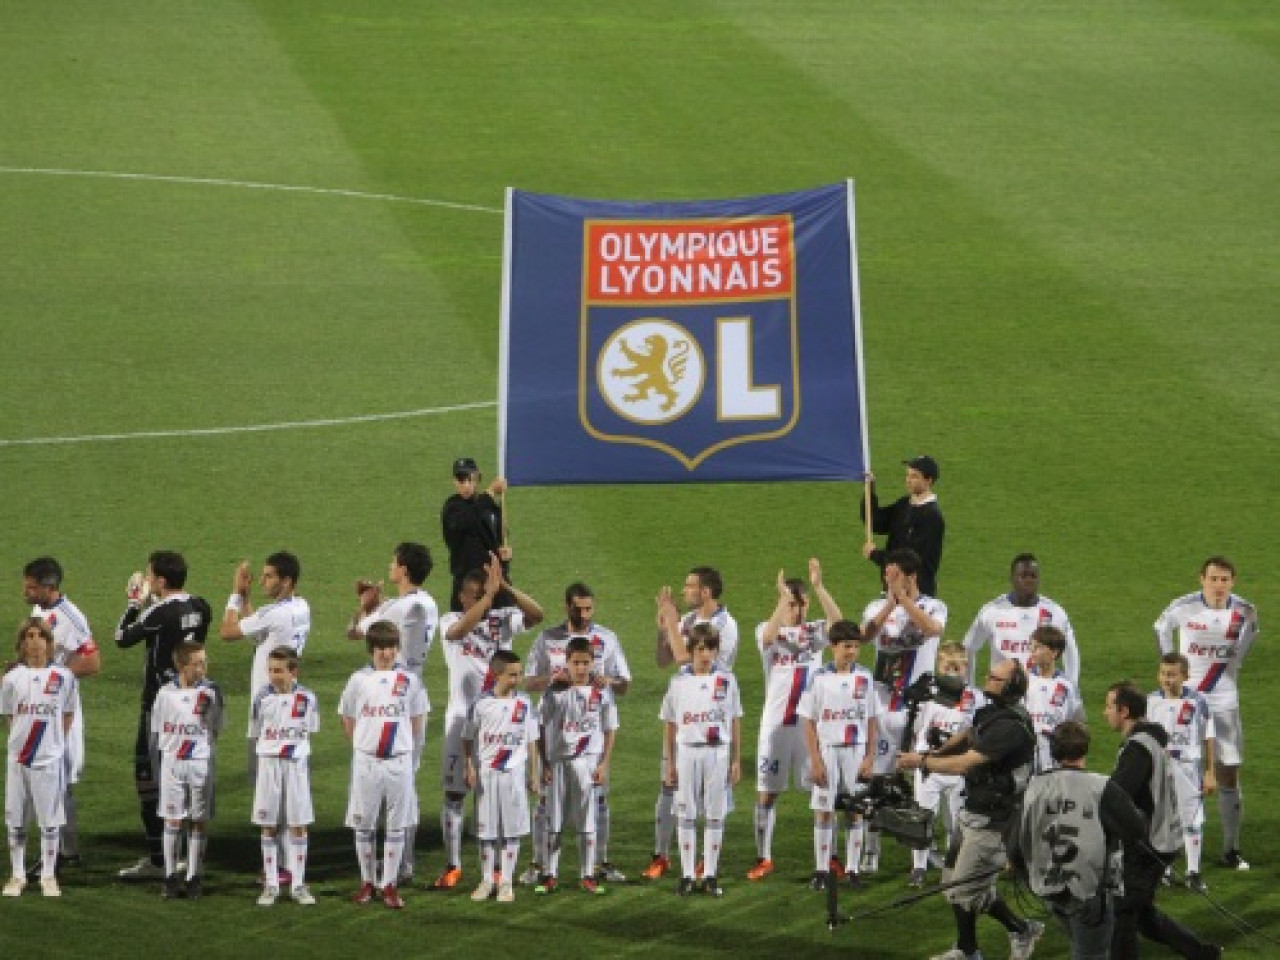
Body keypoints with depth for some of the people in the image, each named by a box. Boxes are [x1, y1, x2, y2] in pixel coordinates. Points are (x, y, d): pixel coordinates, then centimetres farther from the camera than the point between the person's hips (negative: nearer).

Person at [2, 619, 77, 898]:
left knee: (50, 820, 2)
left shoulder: (63, 676, -1)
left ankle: (48, 876, 11)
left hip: (50, 758, -1)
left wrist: (56, 742, 4)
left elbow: (68, 715, 8)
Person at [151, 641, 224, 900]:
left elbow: (215, 729, 7)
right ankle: (170, 877, 10)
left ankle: (194, 877, 11)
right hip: (172, 762, 0)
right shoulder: (166, 693, -2)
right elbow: (157, 730, 5)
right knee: (173, 820, 2)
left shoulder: (211, 692, -2)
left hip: (201, 762, 0)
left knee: (198, 820, 3)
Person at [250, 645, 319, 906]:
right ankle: (270, 885, 11)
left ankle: (298, 885, 10)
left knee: (298, 825, 2)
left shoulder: (306, 698, -3)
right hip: (268, 764, 0)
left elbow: (309, 734, 9)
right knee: (268, 826, 4)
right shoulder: (263, 698, -2)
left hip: (297, 764, 0)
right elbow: (256, 734, 5)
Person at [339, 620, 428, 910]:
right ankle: (368, 882, 17)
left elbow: (416, 723, 7)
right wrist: (363, 746, 5)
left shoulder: (409, 680, 2)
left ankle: (389, 885, 9)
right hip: (366, 760, 0)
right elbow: (348, 721, 9)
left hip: (399, 759, 0)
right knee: (363, 824, 5)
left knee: (396, 825, 3)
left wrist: (413, 758, 5)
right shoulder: (360, 679, 1)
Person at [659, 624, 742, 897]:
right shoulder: (679, 682, 3)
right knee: (686, 814, 3)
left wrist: (736, 760, 3)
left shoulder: (727, 681, 3)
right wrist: (670, 764, 3)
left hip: (718, 752, 0)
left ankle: (710, 875, 9)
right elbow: (669, 724, 6)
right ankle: (687, 875, 9)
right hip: (688, 751, 0)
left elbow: (735, 722, 6)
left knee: (715, 815, 3)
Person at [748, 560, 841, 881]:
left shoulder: (816, 631, 6)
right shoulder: (769, 630, 2)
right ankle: (763, 858, 13)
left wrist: (818, 586, -26)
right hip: (776, 722, 0)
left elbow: (839, 622, -16)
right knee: (766, 792, 3)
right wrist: (784, 598, -34)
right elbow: (768, 636, -23)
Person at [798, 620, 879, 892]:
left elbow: (872, 722, 6)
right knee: (823, 811, 0)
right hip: (827, 749, -2)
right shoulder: (819, 677, -4)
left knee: (855, 810, 4)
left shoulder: (865, 677, 2)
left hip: (856, 751, 2)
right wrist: (815, 761, -9)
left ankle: (853, 869, 10)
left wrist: (869, 757, -1)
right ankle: (821, 871, 5)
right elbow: (809, 723, -3)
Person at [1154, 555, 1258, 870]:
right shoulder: (1184, 607, -14)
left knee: (1228, 774, 4)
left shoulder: (1244, 611, -8)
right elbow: (1162, 629, 7)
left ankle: (1231, 850, 11)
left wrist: (1232, 666, 10)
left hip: (1225, 702, 2)